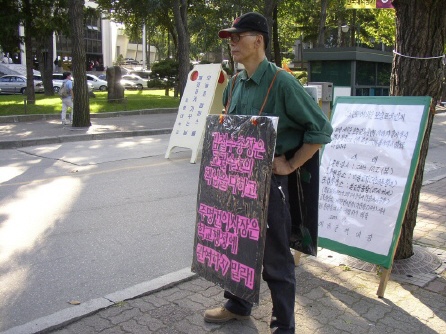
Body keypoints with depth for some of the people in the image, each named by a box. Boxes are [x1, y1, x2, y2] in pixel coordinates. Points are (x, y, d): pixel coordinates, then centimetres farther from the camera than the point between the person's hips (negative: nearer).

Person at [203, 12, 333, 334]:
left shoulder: (282, 82, -16)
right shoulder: (235, 83, 7)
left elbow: (320, 129, -15)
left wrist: (289, 166, -14)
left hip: (269, 181, -7)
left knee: (275, 258, 5)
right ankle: (238, 304, 42)